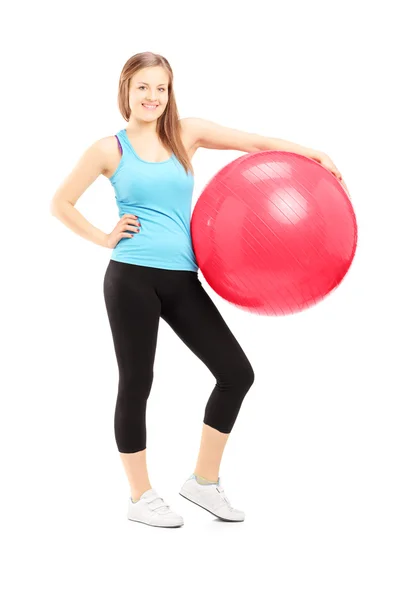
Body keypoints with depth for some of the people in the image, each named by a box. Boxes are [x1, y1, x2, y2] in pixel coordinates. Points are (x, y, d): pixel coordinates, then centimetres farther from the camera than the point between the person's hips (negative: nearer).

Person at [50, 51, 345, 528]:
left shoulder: (186, 134, 9)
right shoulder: (109, 150, 3)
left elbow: (256, 142, 5)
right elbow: (60, 204, 9)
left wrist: (317, 156, -3)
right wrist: (104, 238, 1)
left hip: (182, 279, 4)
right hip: (132, 278, -4)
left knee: (237, 374, 0)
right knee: (136, 384, 3)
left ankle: (204, 481, 17)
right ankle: (140, 497, 20)